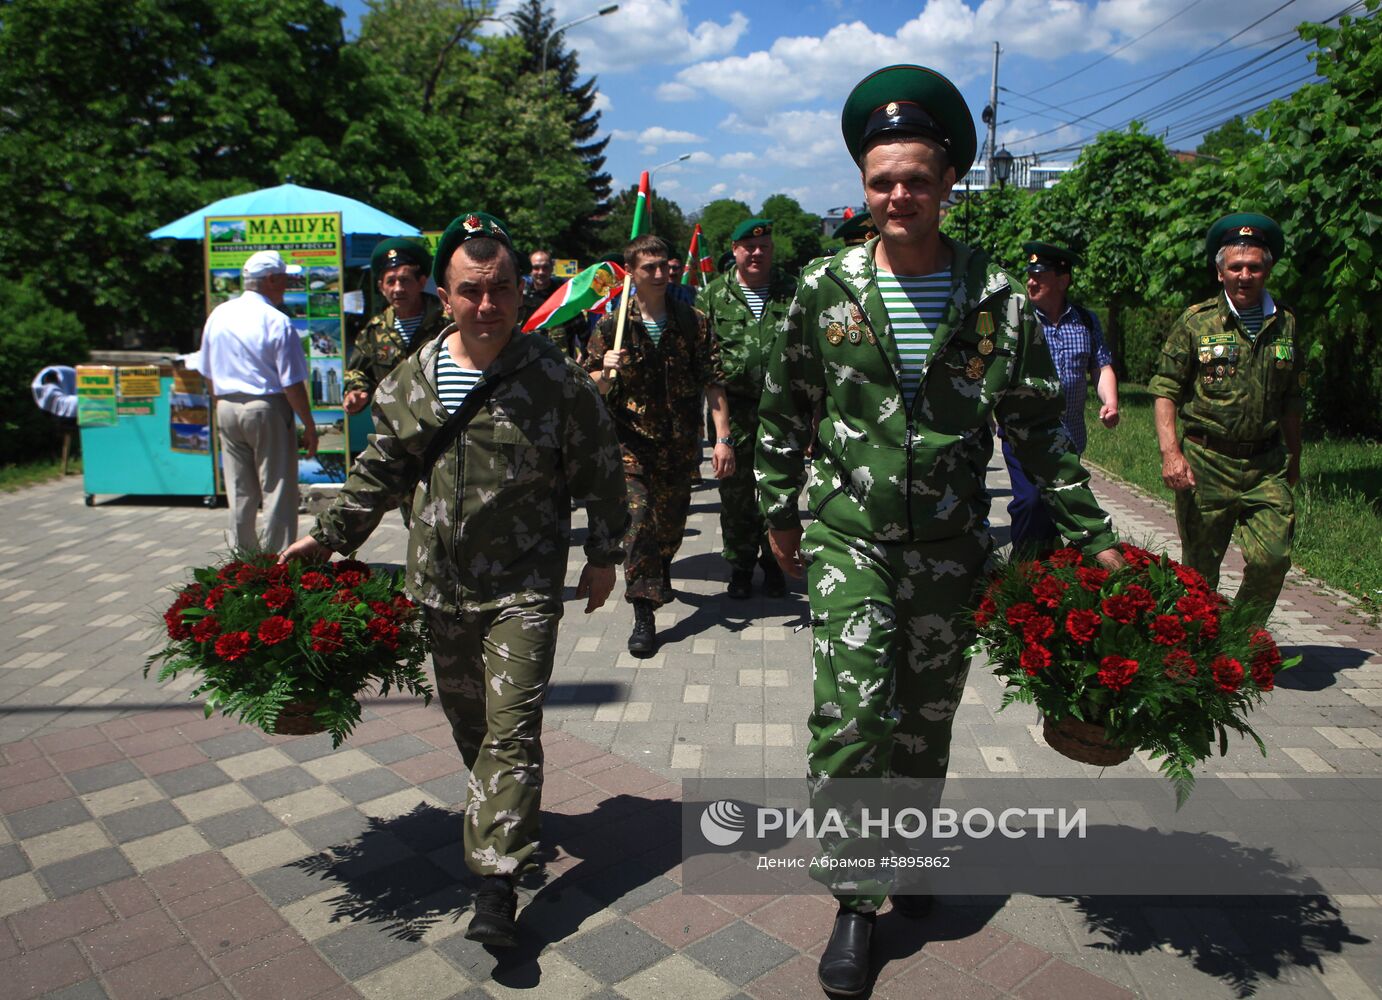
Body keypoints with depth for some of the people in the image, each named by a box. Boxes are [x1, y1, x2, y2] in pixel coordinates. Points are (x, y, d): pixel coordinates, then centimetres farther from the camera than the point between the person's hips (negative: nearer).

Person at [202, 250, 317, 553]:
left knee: (240, 493, 14)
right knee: (277, 490, 1)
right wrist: (309, 426, -8)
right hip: (267, 408, -6)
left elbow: (209, 374, 15)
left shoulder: (218, 315, 8)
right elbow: (292, 384, -14)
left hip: (227, 408, 7)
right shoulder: (277, 322, -13)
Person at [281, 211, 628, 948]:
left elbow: (601, 471, -1)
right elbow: (381, 472, 11)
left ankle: (496, 881, -1)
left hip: (524, 587, -4)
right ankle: (507, 816, 43)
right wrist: (328, 536, 7)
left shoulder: (556, 380, -10)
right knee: (465, 716, 18)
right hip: (441, 584, 5)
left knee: (512, 727, -8)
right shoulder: (409, 381, 1)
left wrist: (603, 554, 1)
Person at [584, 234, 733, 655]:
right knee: (639, 517, -15)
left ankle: (660, 575, 44)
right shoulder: (612, 325, -1)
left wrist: (723, 438, -8)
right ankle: (643, 614, -10)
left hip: (680, 445, 2)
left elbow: (712, 383, -1)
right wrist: (606, 372, -21)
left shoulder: (692, 321, 1)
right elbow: (592, 388, 3)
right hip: (632, 442, -2)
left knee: (672, 522, 13)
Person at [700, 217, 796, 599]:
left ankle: (773, 561, 24)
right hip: (734, 407, 0)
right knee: (735, 492, 6)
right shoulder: (715, 294, 4)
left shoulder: (791, 292, 6)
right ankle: (740, 564, 21)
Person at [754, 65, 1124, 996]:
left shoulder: (995, 297, -2)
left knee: (927, 717, 13)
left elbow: (1040, 426, 3)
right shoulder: (826, 289, -3)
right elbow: (784, 413, 8)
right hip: (849, 537, -1)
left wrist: (1094, 535, 3)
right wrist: (779, 514, 11)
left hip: (951, 547, 2)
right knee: (850, 713, -10)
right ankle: (856, 901, 10)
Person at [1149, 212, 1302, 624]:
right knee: (1200, 565, 4)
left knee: (1273, 558, -6)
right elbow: (1165, 389, -3)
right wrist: (1170, 452, -14)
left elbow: (1292, 400, 20)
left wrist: (1294, 459, 22)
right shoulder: (1197, 321, -1)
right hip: (1206, 463, -3)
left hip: (1267, 465, 3)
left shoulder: (1285, 324, 11)